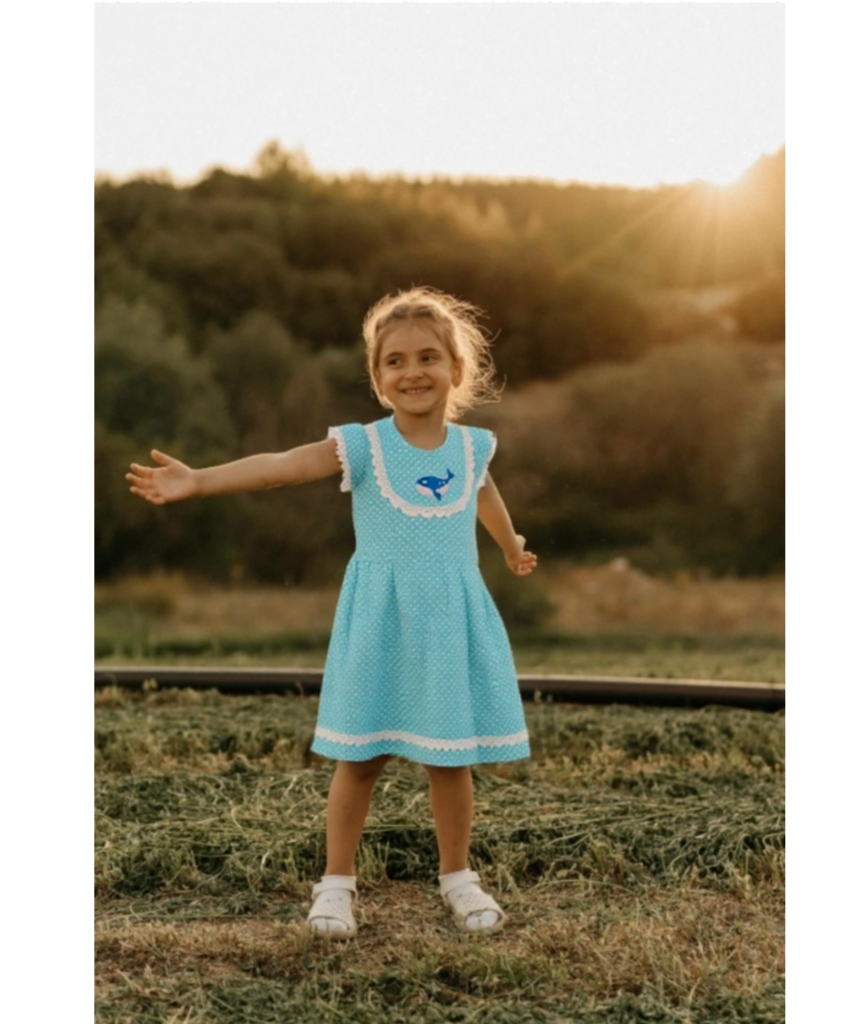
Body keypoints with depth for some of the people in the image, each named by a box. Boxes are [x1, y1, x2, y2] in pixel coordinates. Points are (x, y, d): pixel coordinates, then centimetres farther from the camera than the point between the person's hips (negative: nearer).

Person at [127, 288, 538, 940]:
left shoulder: (472, 447, 3)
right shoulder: (364, 447, -8)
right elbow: (277, 467, -21)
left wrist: (513, 549, 46)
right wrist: (196, 481, -35)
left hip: (452, 622, 3)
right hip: (380, 623, -2)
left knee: (452, 758, 8)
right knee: (361, 758, 4)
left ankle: (458, 877, 27)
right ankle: (338, 883, 19)